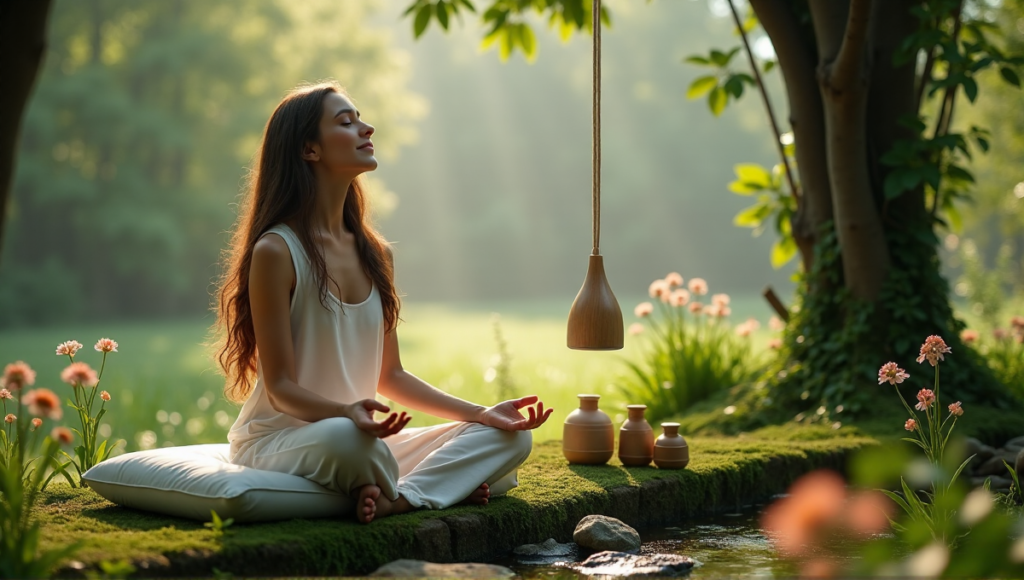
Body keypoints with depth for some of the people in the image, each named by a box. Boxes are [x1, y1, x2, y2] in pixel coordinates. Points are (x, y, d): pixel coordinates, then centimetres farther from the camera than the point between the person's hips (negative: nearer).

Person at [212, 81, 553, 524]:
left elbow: (390, 376, 13)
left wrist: (480, 414, 2)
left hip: (362, 438, 7)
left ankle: (399, 497, -27)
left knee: (510, 437, -8)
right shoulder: (275, 252, -11)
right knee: (346, 437, -42)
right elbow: (281, 387, -14)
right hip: (278, 438, -7)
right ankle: (437, 484, -13)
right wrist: (348, 413, -34)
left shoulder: (374, 253, 10)